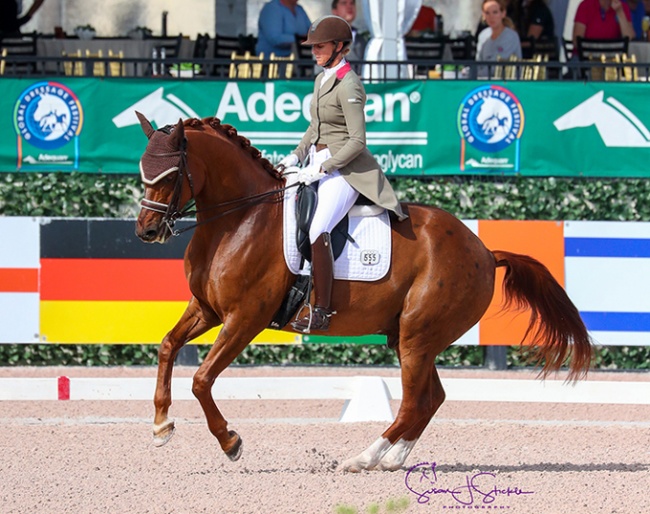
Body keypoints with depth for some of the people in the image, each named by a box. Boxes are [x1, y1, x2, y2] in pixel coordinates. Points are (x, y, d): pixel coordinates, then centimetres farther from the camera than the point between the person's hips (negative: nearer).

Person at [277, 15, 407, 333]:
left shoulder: (348, 86, -15)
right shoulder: (321, 79, 13)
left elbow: (357, 141, -18)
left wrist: (322, 168, -19)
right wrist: (297, 154, 11)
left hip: (344, 169, -10)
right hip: (318, 162, 10)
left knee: (317, 232, -24)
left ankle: (321, 314, -21)